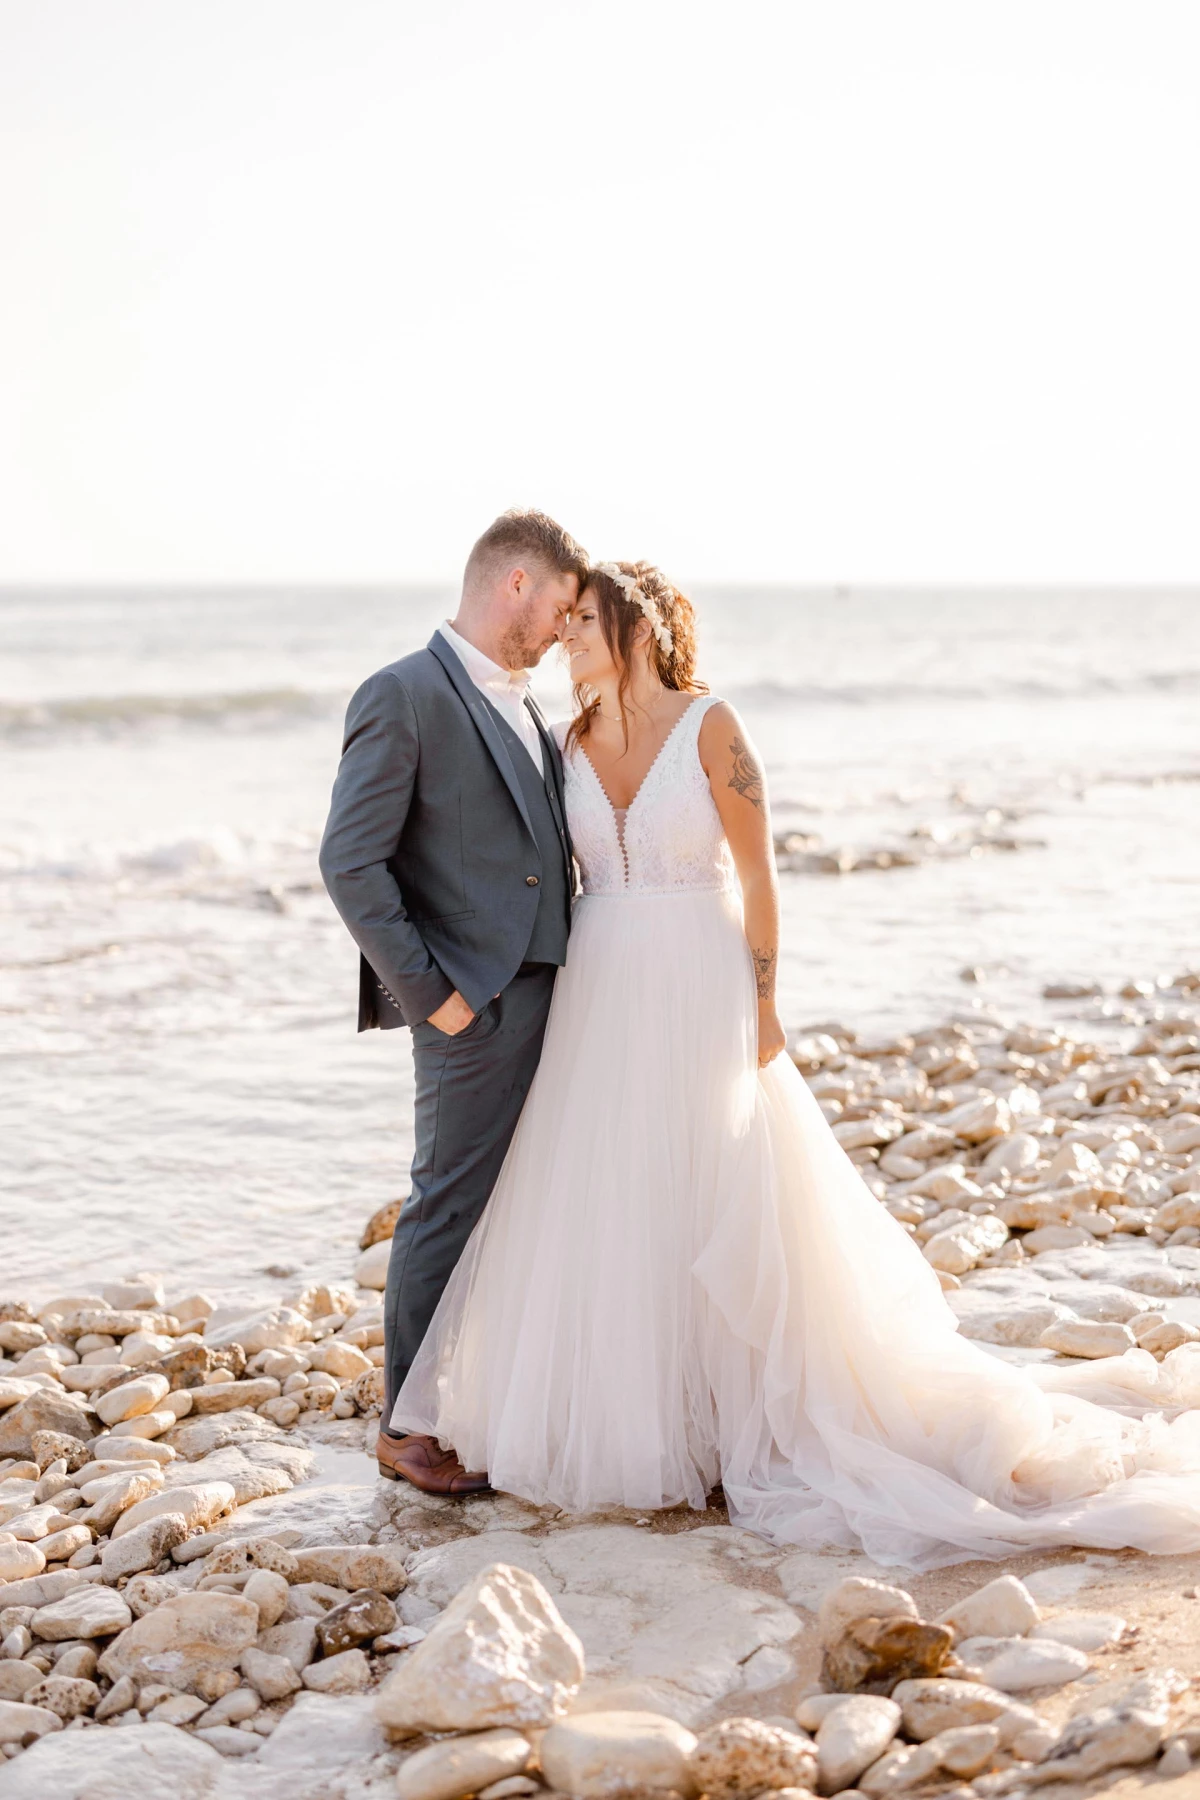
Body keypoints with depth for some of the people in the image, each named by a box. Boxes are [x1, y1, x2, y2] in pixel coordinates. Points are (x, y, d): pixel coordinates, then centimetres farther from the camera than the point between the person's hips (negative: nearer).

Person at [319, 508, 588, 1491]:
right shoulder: (405, 697, -11)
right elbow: (351, 863, -14)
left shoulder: (522, 702, 15)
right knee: (452, 1210, 1)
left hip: (550, 994, 8)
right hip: (478, 1005, -8)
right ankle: (412, 1428, 13)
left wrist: (578, 971, 10)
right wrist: (428, 992, -15)